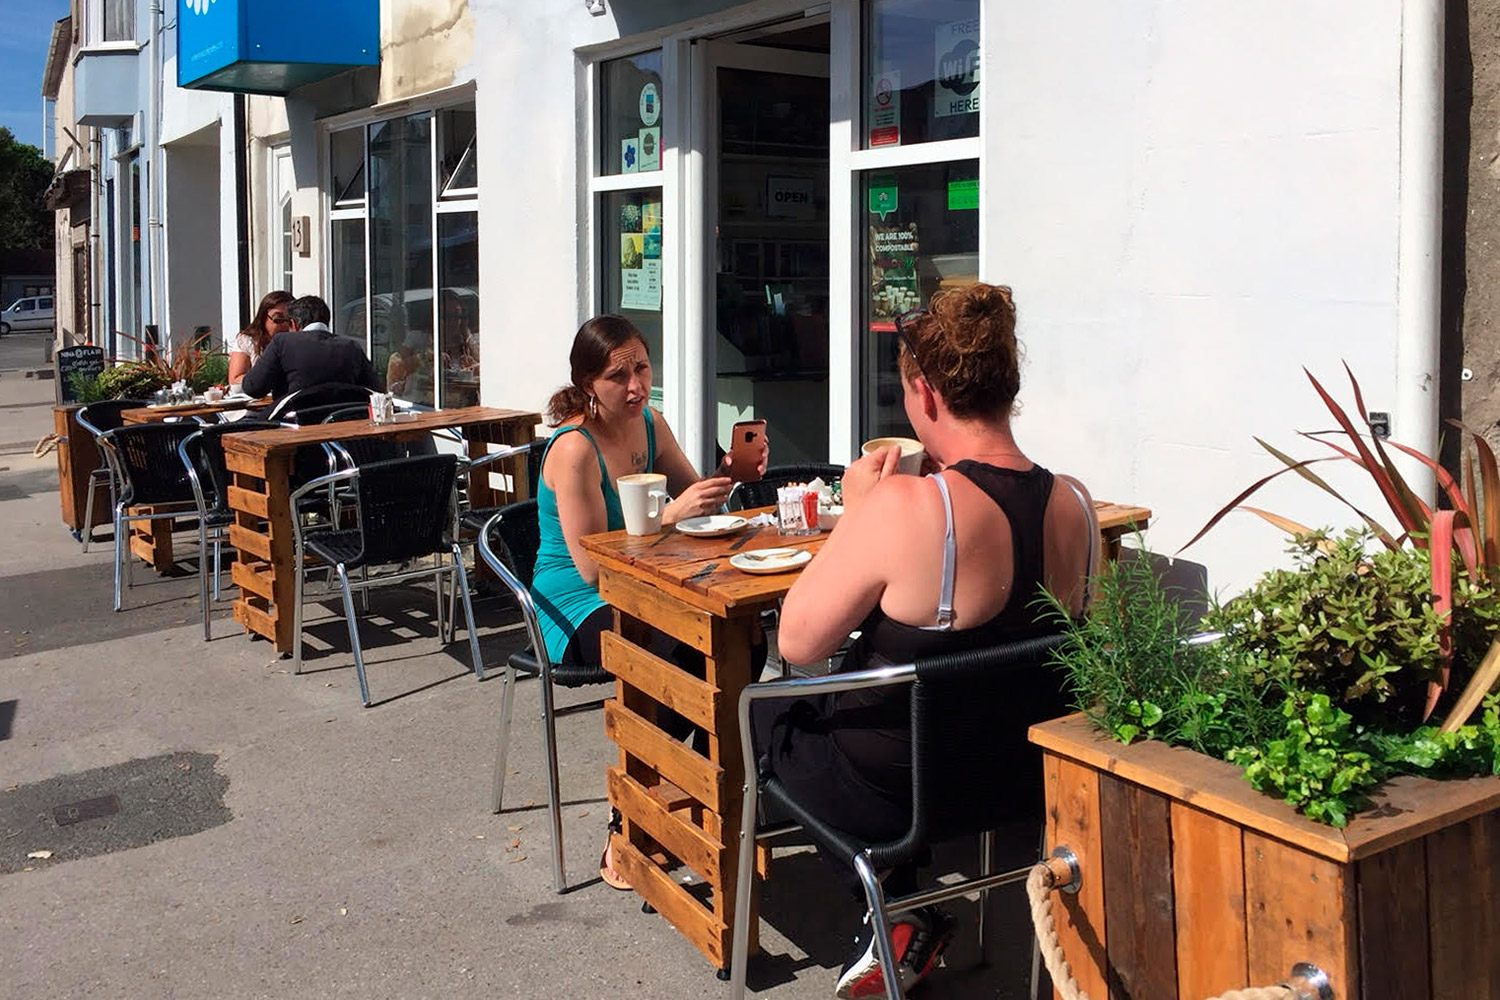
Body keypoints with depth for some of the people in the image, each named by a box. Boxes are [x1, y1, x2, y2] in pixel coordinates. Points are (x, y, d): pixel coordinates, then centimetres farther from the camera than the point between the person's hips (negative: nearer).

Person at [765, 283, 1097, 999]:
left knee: (766, 703, 23)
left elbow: (796, 644, -18)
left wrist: (855, 511, -10)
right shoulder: (1074, 504, -9)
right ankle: (905, 916, 27)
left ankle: (902, 915, 17)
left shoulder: (906, 506, -29)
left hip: (890, 793, -6)